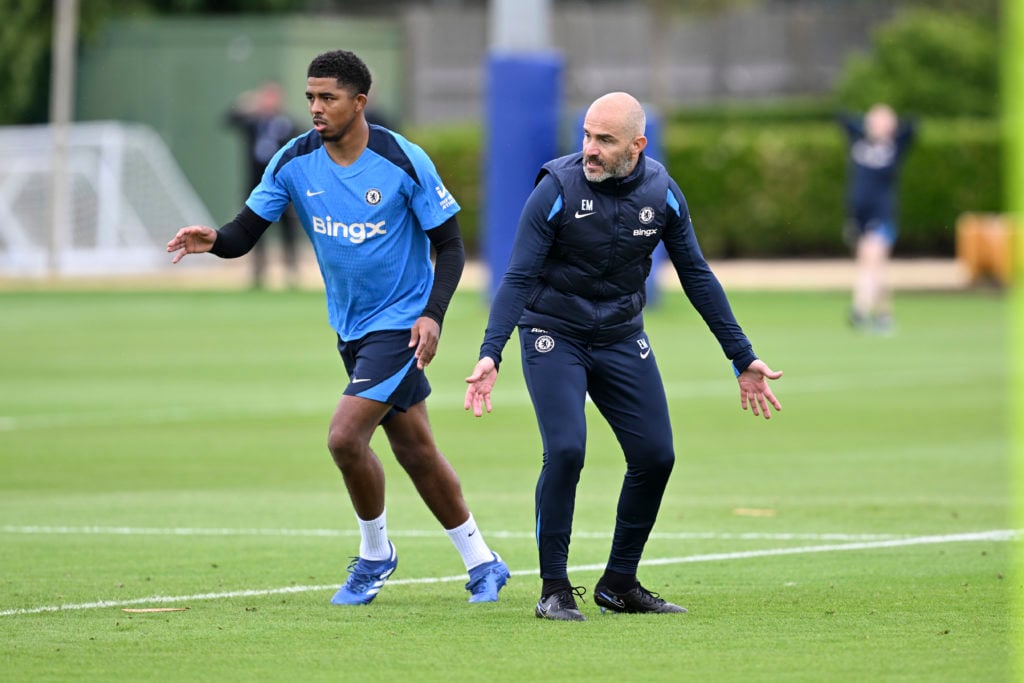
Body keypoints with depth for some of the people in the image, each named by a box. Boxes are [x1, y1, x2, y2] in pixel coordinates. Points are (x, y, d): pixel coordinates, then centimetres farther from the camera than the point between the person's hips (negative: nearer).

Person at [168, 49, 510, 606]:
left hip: (401, 323, -6)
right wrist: (213, 240, -28)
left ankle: (375, 553, 5)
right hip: (350, 326, 6)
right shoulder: (294, 162, -5)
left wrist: (433, 313, -22)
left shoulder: (403, 162, -16)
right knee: (414, 450, 11)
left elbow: (450, 245, -9)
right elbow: (244, 234, -5)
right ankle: (482, 564, 24)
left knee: (345, 436, -18)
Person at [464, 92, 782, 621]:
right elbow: (518, 278, -18)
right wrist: (489, 354, -30)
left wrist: (743, 358, 6)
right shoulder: (557, 189, -18)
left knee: (655, 456, -1)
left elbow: (697, 276, 4)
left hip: (622, 338, 4)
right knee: (565, 451, -20)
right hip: (554, 337, -4)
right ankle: (554, 590, -8)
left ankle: (619, 583, 16)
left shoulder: (661, 193, -6)